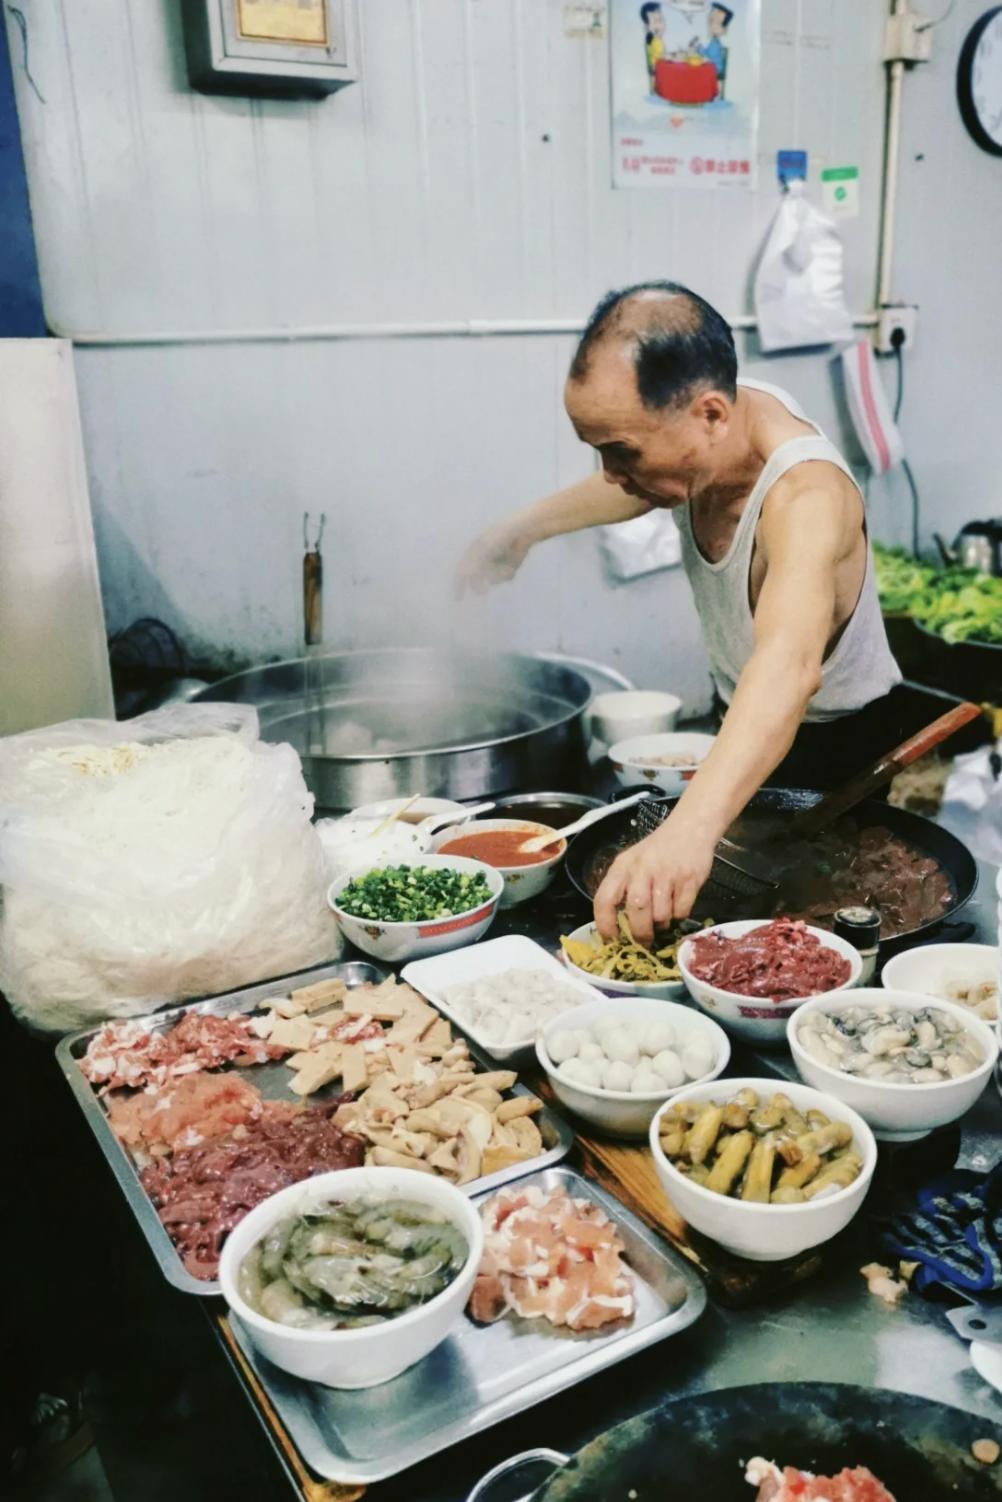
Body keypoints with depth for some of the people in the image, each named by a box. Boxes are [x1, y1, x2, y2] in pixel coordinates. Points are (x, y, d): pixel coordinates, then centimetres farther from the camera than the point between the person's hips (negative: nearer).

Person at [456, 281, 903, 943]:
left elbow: (789, 664, -60)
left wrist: (691, 827, -74)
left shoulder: (806, 495, -40)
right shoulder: (718, 423, -17)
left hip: (831, 742, -7)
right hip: (739, 722, 7)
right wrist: (527, 526, 11)